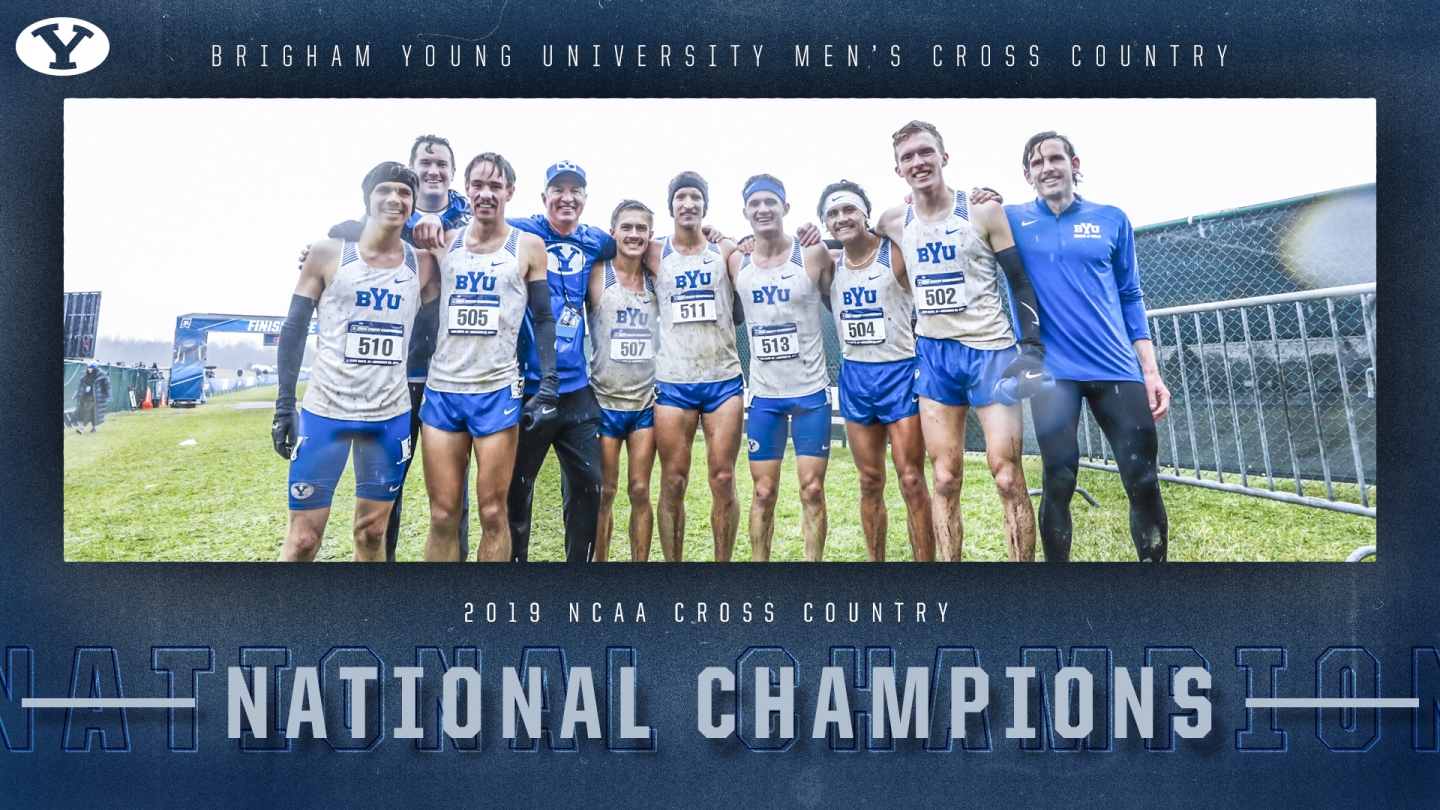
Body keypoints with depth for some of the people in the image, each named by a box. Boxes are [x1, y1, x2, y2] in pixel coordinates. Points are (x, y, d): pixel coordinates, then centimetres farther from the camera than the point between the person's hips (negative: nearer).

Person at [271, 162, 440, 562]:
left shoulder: (423, 265, 3)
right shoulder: (328, 254, -2)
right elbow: (294, 329, 0)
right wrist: (284, 404, -4)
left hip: (391, 418, 2)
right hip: (324, 412, -2)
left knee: (372, 533, 10)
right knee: (303, 538, -1)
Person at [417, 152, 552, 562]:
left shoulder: (529, 247, 4)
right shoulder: (444, 240, 10)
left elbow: (543, 319, 6)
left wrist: (548, 383, -2)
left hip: (497, 390, -2)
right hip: (441, 389, 2)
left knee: (492, 514, 1)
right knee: (443, 516, 3)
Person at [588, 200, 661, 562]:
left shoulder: (656, 279, 5)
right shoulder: (596, 275, -5)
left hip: (646, 402, 2)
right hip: (604, 401, -2)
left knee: (640, 491, 4)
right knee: (604, 492, 5)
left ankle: (641, 562, 13)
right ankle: (600, 560, 17)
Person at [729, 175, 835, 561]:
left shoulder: (813, 254, -6)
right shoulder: (736, 262, 2)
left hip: (811, 392, -2)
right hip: (764, 395, 2)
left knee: (812, 490, 1)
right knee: (763, 493, 6)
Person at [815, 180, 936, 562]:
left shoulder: (896, 254, -8)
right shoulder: (830, 264, 7)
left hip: (899, 372, -5)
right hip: (854, 376, 5)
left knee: (911, 481, -5)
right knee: (870, 482, 10)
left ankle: (925, 561, 1)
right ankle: (875, 560, 19)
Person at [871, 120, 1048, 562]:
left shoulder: (984, 212, -3)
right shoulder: (894, 223, 7)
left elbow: (1021, 281, -2)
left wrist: (1032, 347, -11)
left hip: (990, 351, -3)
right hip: (933, 355, 3)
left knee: (1008, 479, -5)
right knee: (945, 480, 3)